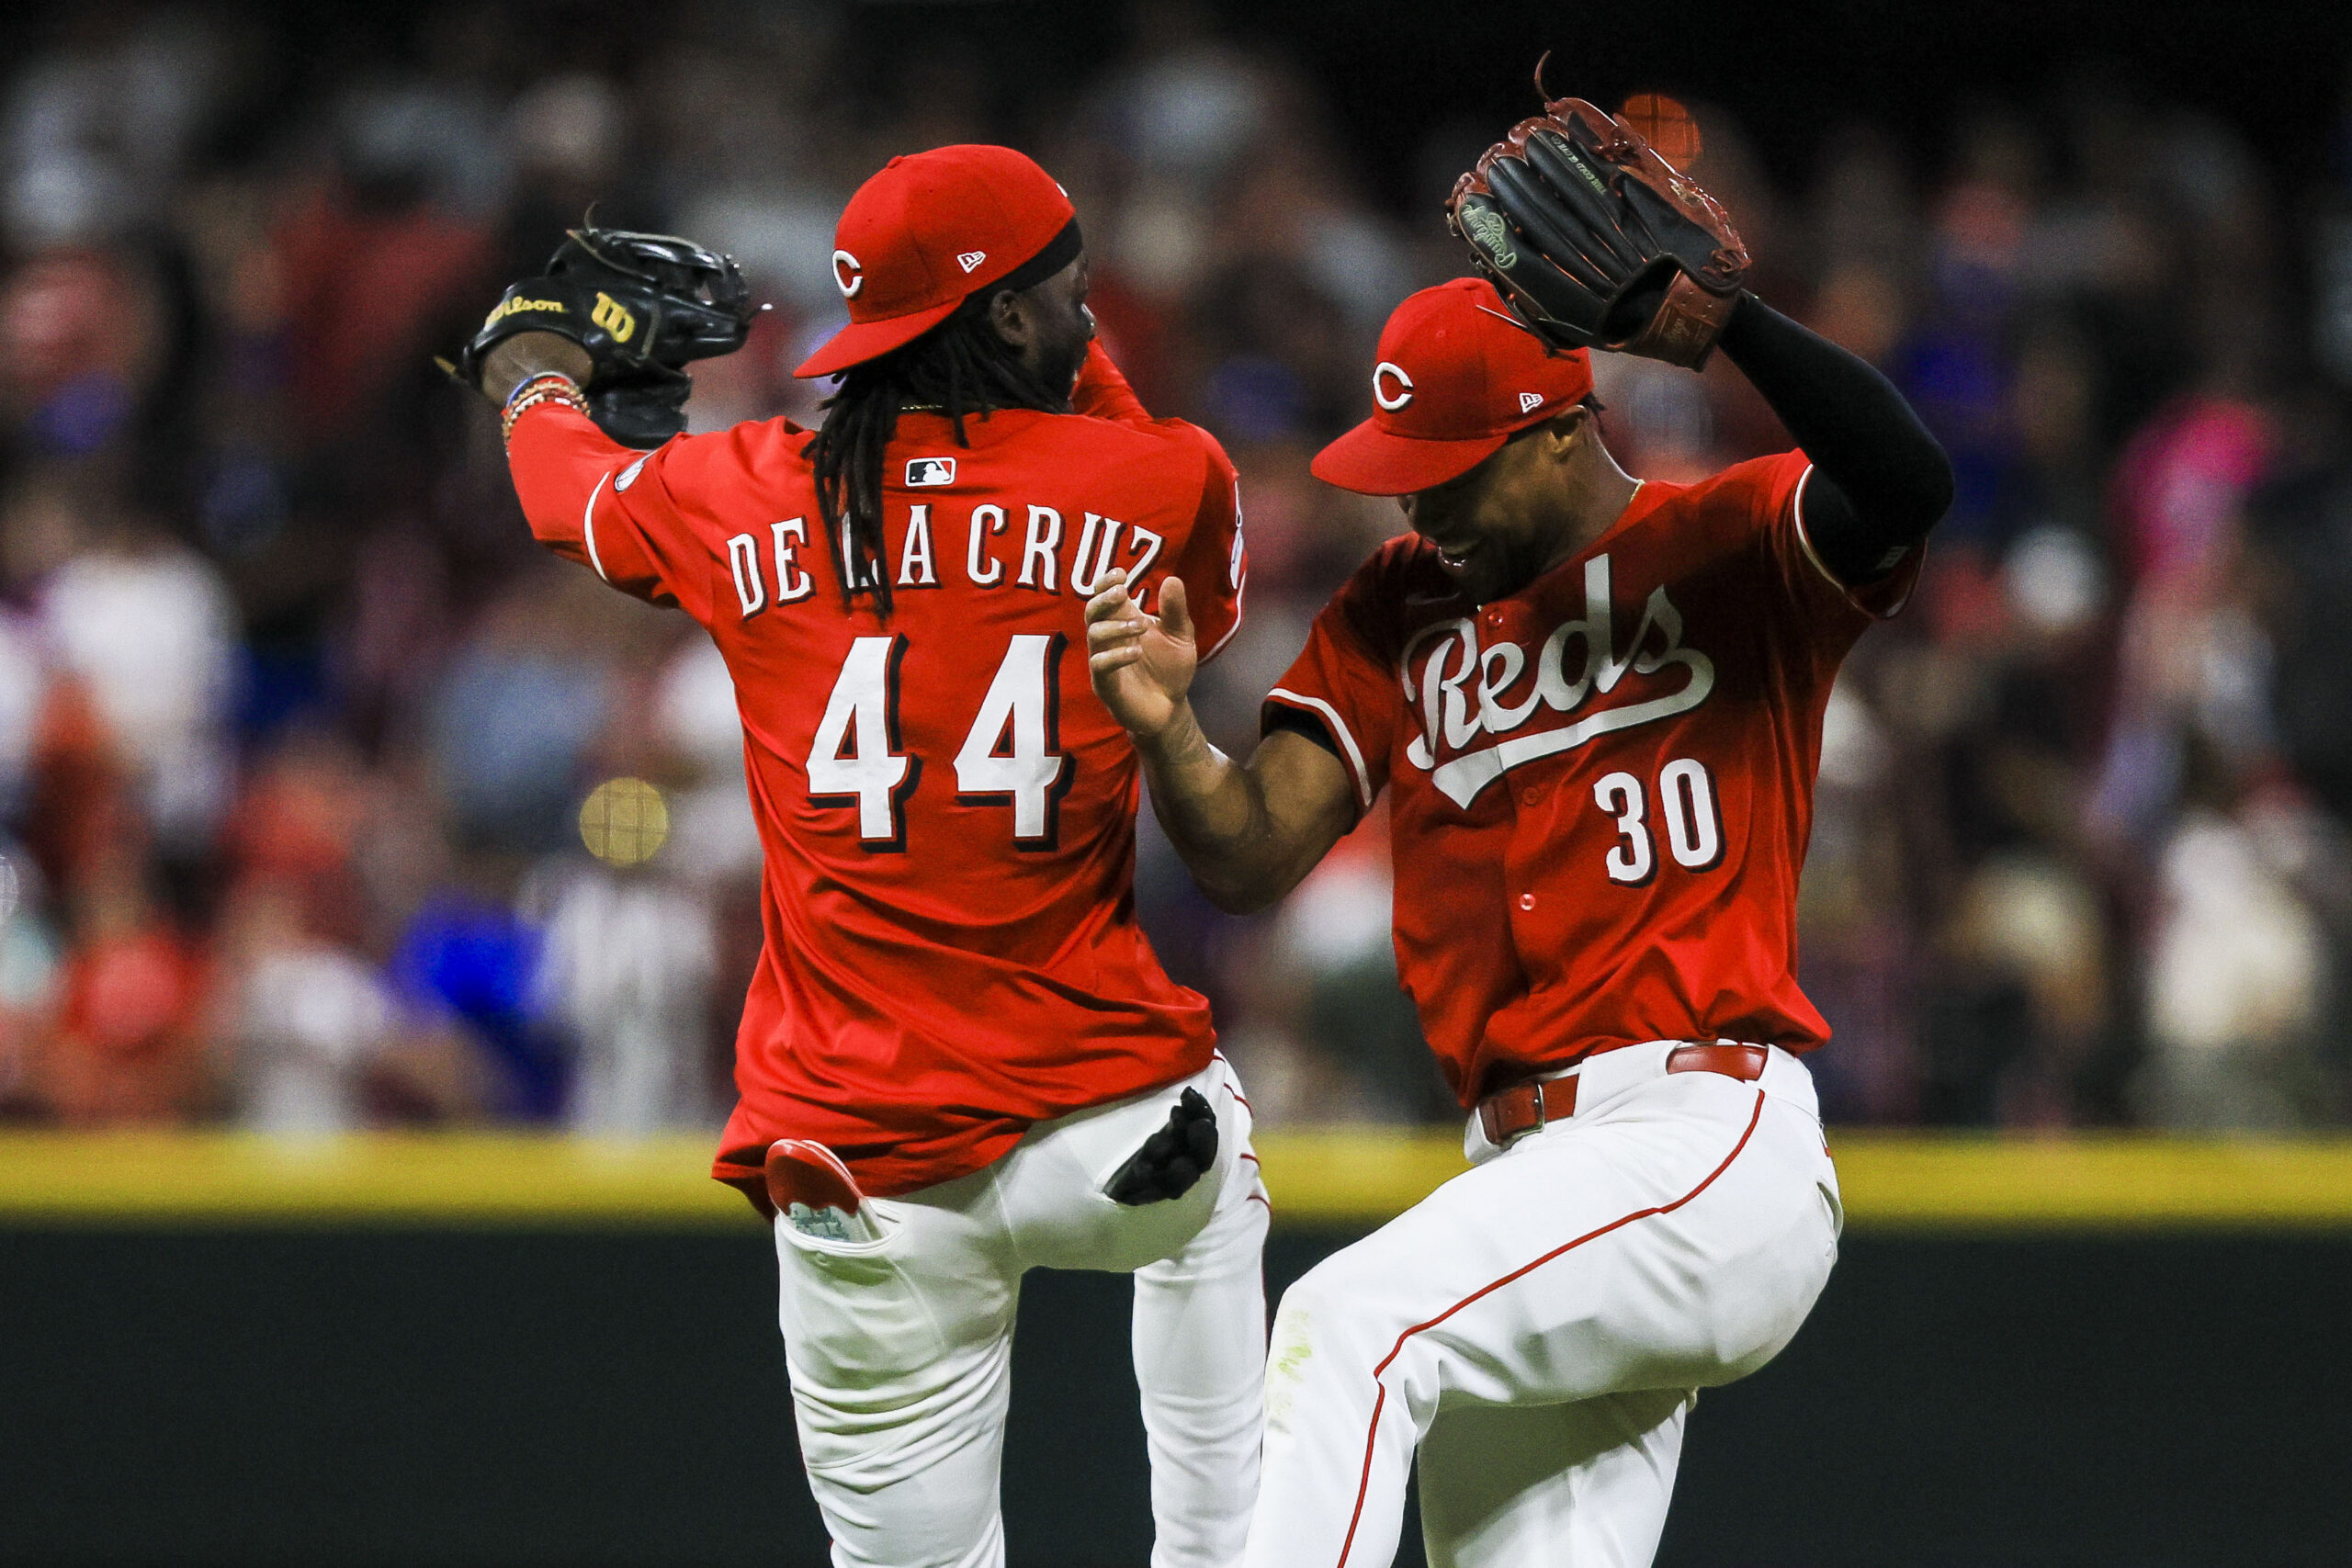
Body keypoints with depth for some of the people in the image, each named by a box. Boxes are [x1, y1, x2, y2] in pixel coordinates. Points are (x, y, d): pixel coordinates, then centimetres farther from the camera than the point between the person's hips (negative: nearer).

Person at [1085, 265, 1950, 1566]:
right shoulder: (1399, 610, 17)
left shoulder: (1732, 549, 1)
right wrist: (1165, 728, -12)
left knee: (1352, 1322, -26)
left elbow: (1906, 482, -21)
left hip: (1715, 1155, -7)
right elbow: (1248, 858, 9)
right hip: (1522, 1164, 7)